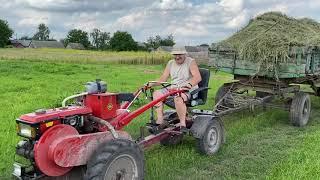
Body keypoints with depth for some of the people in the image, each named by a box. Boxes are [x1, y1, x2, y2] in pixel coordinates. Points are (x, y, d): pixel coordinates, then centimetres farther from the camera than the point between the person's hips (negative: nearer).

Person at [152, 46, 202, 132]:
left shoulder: (191, 62, -6)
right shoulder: (170, 63, 14)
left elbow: (198, 77, -21)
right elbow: (163, 78, 13)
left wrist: (189, 84, -41)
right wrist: (153, 83, -5)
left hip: (188, 90, -7)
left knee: (178, 98, -38)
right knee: (157, 93, -11)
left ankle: (182, 124, -32)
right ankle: (159, 120, -13)